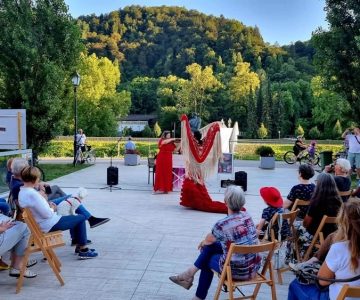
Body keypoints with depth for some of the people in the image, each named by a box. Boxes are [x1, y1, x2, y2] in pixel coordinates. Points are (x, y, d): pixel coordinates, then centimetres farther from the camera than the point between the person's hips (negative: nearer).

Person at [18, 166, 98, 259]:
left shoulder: (22, 192, 3)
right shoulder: (32, 194, -29)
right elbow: (47, 214, -25)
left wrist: (49, 206, 0)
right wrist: (52, 209, -6)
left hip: (40, 224, 11)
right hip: (50, 225, -11)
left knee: (74, 218, 28)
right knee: (81, 218, 3)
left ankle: (78, 246, 34)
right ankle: (83, 250, 9)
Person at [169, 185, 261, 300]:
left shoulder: (222, 224, -20)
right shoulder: (247, 216, -1)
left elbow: (209, 240, 3)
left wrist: (203, 242, 26)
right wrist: (206, 242, 26)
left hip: (236, 271, -6)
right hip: (254, 267, 6)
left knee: (208, 260, 24)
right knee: (211, 246, 17)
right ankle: (190, 273, 29)